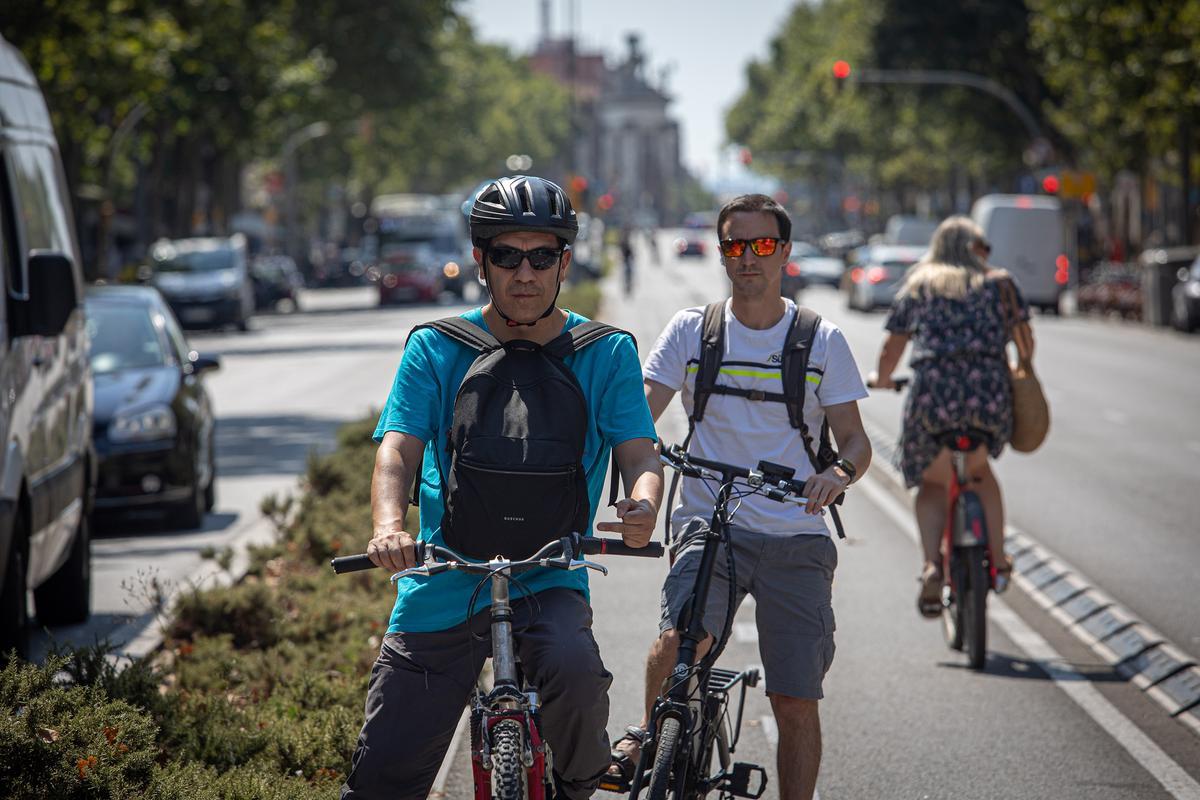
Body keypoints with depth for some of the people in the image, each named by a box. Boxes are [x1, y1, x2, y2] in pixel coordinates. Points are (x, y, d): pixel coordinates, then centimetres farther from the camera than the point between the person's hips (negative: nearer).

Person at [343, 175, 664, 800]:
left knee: (574, 672, -34)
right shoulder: (436, 349, 3)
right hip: (444, 584, 1)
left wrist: (643, 504, -29)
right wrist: (389, 527, -30)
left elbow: (639, 452, -4)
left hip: (548, 580, -1)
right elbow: (397, 450, -7)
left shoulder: (606, 354, 3)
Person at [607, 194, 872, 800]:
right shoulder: (692, 330, 6)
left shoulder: (822, 341, 5)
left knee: (796, 702, -1)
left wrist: (840, 473, -18)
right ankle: (645, 737, 0)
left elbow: (855, 439, 5)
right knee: (680, 636, -28)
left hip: (796, 538, 1)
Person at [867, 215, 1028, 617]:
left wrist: (881, 379, 38)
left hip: (933, 393, -1)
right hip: (990, 390, 1)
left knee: (932, 483, 18)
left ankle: (931, 564, -6)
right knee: (979, 469, 29)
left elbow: (891, 350, 18)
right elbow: (1025, 340, 20)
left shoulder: (917, 287, 18)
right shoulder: (998, 283, 18)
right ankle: (998, 558, 20)